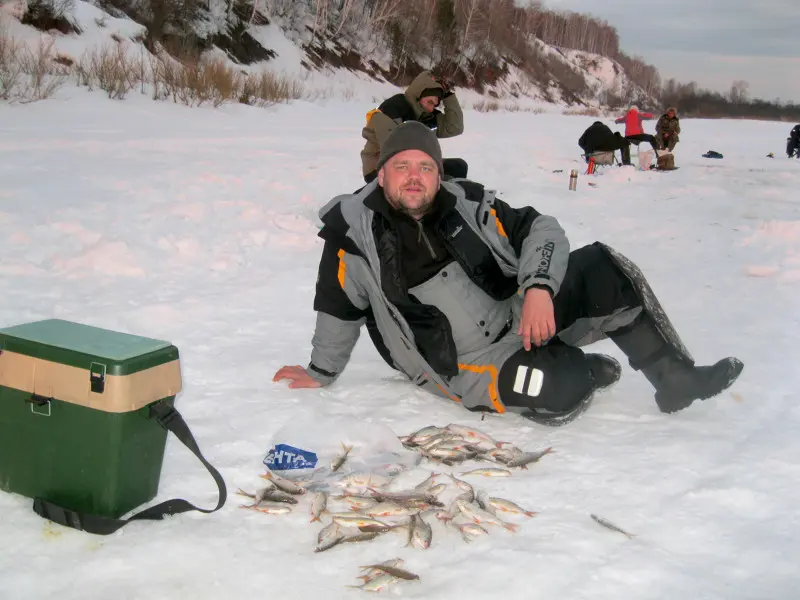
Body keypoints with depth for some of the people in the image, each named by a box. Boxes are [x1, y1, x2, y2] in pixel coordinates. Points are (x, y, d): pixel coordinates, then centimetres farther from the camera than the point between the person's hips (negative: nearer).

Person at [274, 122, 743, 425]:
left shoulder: (468, 203, -4)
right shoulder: (356, 228, -11)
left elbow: (542, 230, -2)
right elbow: (339, 310, 1)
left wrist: (539, 288, -22)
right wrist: (322, 373, 12)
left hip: (520, 316, 5)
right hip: (468, 370, -4)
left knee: (604, 268, -13)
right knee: (560, 389, -31)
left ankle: (676, 380, 3)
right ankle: (588, 370, 8)